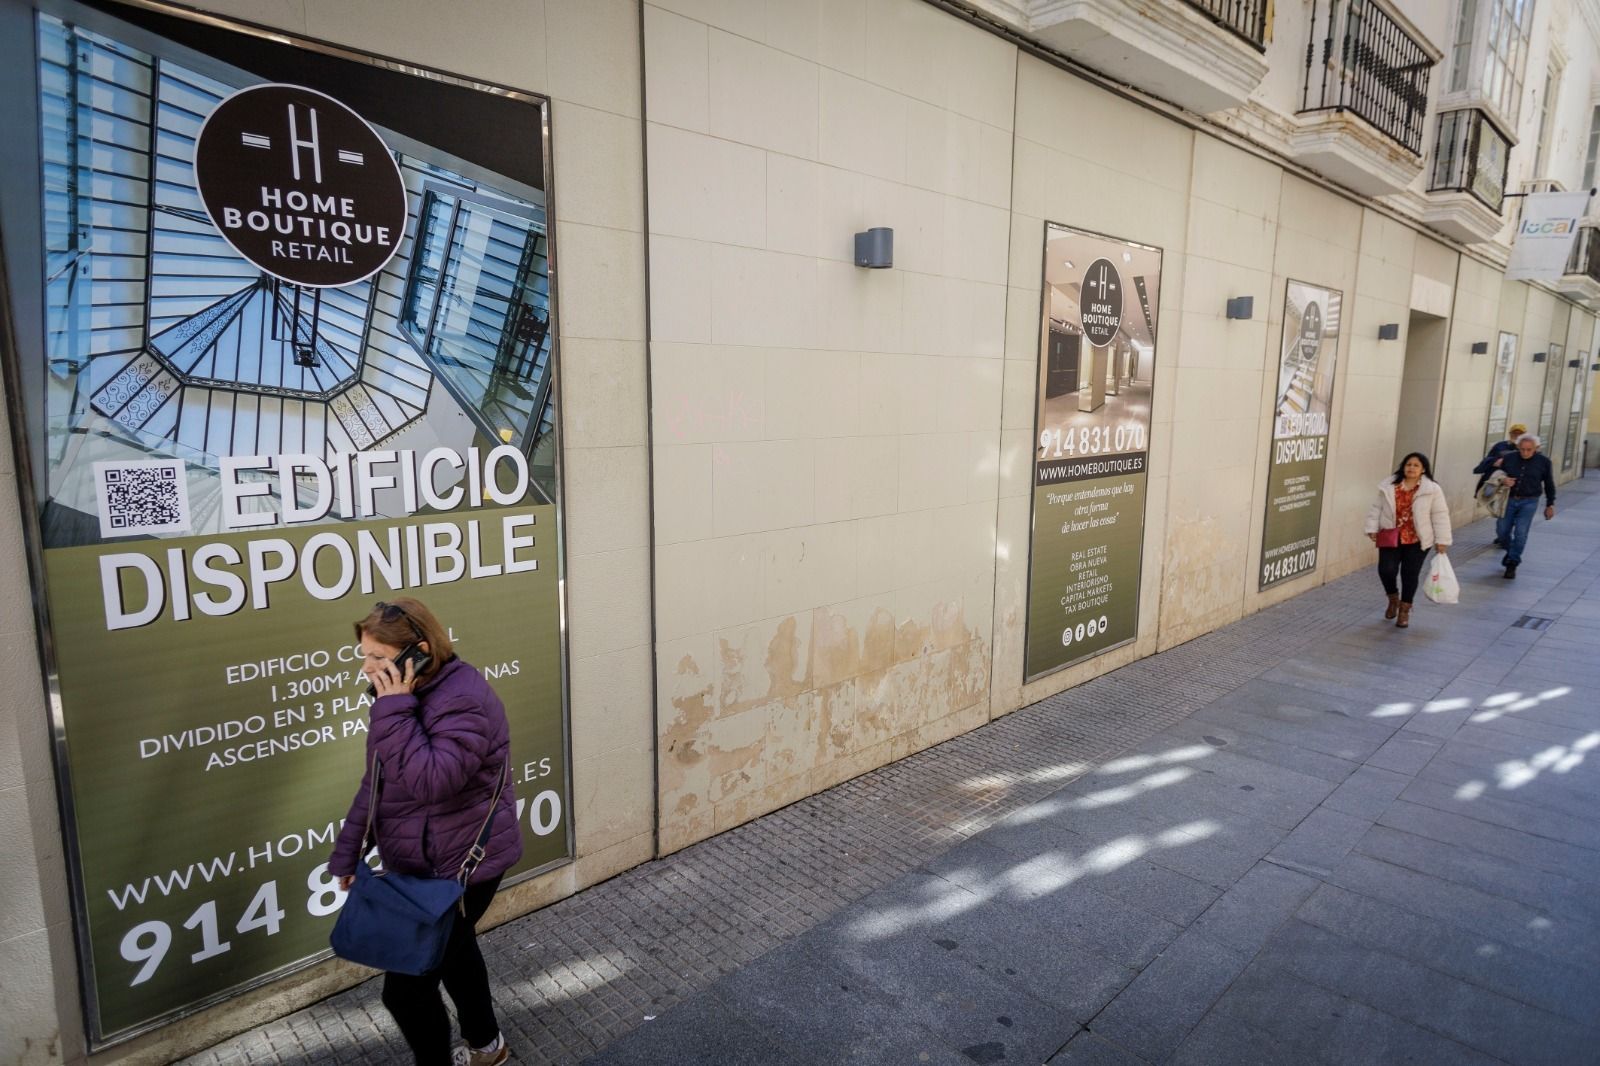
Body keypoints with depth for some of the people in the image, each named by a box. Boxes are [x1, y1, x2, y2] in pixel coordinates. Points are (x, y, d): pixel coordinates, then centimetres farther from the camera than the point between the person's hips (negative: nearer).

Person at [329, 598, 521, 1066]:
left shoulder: (462, 700, -27)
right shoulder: (410, 695, 3)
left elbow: (430, 781, -36)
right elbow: (376, 780, 10)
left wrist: (395, 709, -32)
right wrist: (348, 850, 10)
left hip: (459, 866, -10)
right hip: (426, 862, 10)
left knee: (406, 986, -2)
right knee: (451, 949, 27)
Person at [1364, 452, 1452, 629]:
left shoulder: (1432, 489, -6)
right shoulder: (1388, 486, -1)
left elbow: (1440, 515, -4)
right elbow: (1376, 508, 4)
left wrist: (1442, 540, -7)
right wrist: (1372, 529, -5)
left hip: (1417, 541, -1)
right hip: (1391, 538, 1)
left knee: (1410, 574, 4)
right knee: (1386, 570, -10)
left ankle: (1405, 610, 23)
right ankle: (1393, 598, 21)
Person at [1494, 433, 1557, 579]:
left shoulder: (1544, 461, -4)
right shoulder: (1509, 459, -3)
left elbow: (1549, 485, 6)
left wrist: (1550, 505, 9)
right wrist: (1503, 480, -15)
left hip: (1529, 502, -2)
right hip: (1509, 500, 2)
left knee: (1520, 533, -6)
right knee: (1502, 530, 4)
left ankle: (1512, 564, 4)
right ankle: (1510, 551, 35)